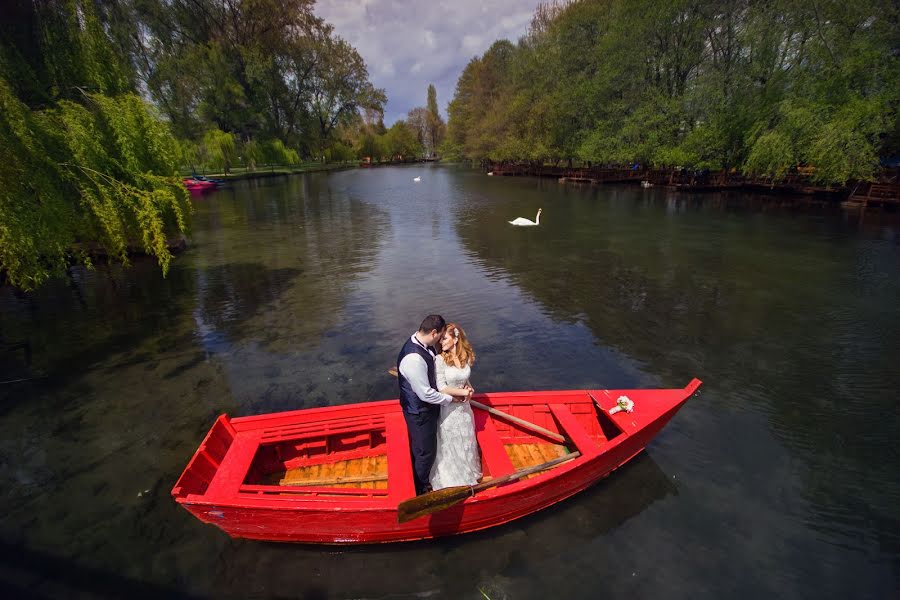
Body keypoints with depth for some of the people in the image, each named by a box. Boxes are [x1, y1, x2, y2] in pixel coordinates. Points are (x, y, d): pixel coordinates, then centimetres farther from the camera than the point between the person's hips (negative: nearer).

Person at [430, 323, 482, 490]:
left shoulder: (467, 357, -7)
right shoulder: (440, 360, -23)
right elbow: (442, 388, -24)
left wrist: (469, 388, -10)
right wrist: (464, 392, -15)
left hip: (463, 406, 5)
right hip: (447, 408, -5)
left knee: (465, 440, 23)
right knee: (449, 443, 15)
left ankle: (466, 470, 49)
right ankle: (450, 476, 39)